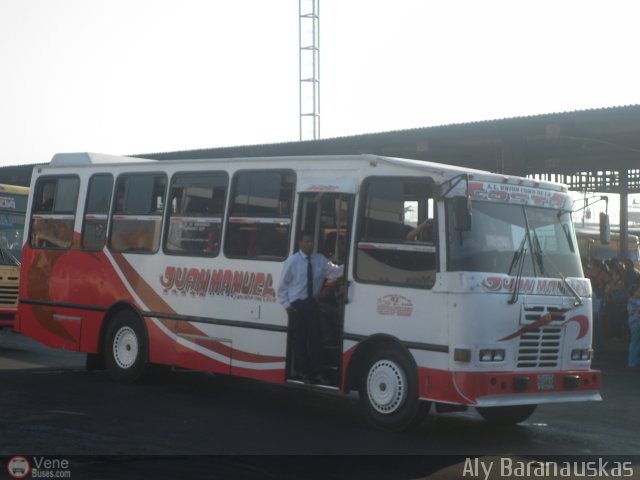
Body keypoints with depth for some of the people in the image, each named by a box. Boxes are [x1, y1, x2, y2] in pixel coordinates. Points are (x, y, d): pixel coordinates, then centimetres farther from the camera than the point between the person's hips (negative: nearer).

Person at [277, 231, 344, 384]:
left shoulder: (320, 260, 4)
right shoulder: (292, 261, -5)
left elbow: (335, 271, -8)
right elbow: (282, 285, -2)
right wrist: (287, 304, -7)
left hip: (312, 304, 3)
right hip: (297, 305, -3)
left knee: (314, 338, 4)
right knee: (298, 339, 1)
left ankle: (316, 372, 10)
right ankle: (301, 371, 12)